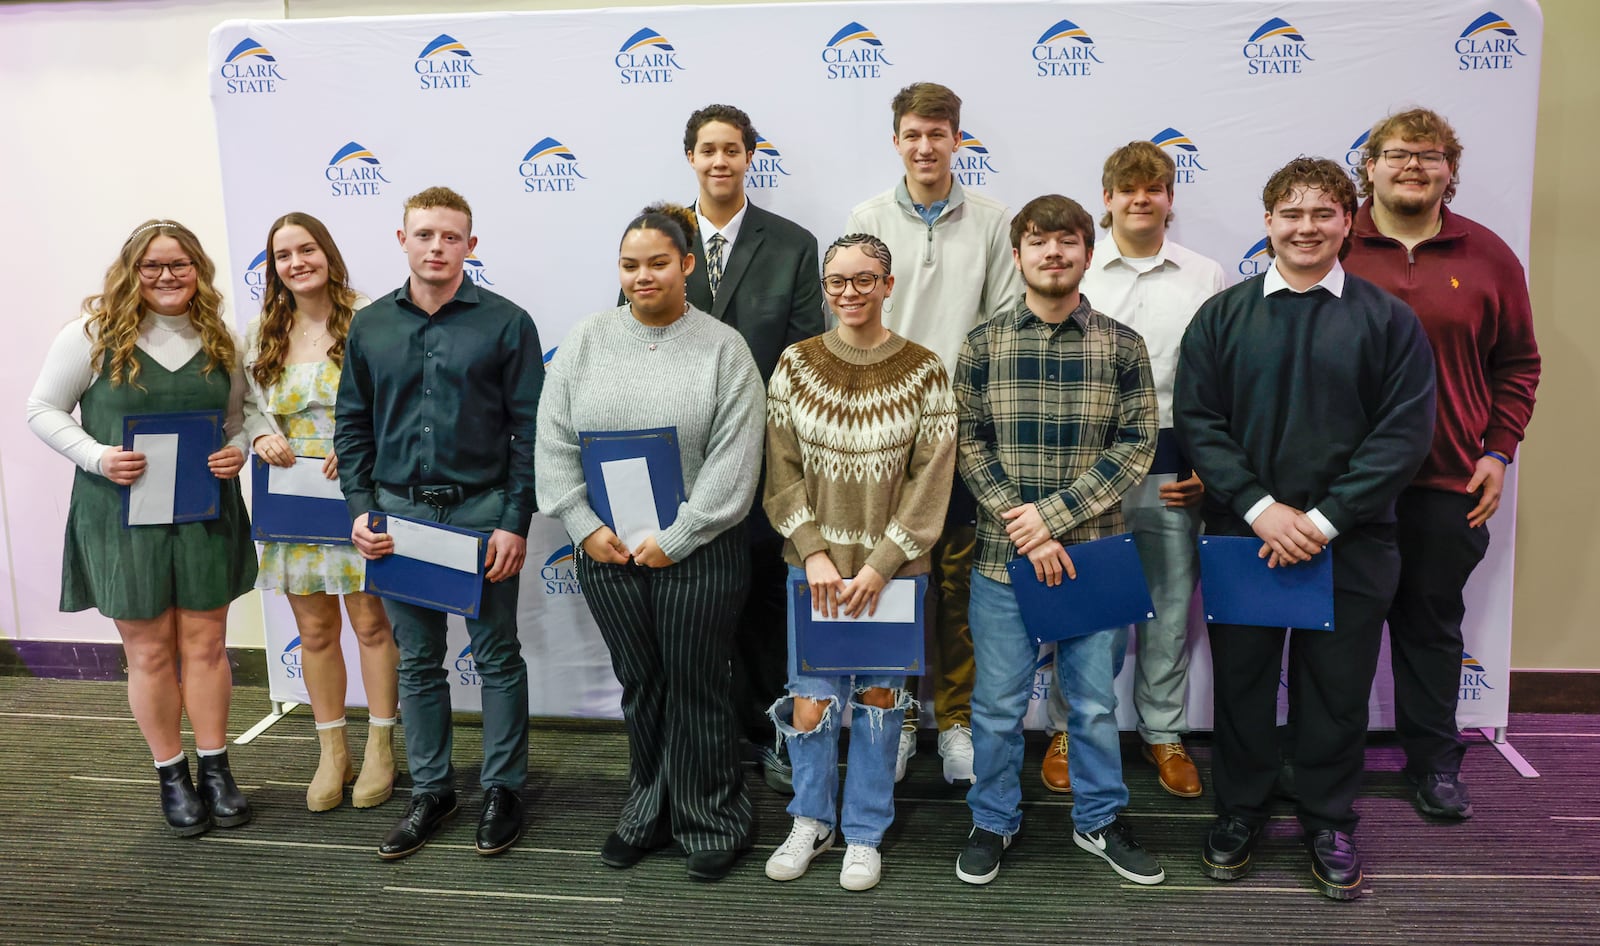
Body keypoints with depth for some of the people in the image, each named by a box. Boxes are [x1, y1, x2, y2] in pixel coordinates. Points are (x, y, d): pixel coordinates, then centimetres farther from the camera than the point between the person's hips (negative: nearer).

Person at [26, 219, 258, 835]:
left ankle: (215, 768, 20)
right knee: (150, 653, 6)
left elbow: (237, 417, 18)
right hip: (121, 515, -2)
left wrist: (237, 451, -5)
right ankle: (171, 777, 20)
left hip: (205, 513, 3)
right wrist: (97, 456, -16)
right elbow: (43, 410, 0)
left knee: (205, 645, 8)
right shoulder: (94, 334, -4)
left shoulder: (219, 340, 7)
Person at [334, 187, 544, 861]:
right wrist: (360, 509, 0)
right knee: (417, 661, 12)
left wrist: (515, 521, -11)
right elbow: (352, 426, 11)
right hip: (399, 510, 4)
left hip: (482, 509, -3)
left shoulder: (505, 323, -4)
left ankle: (502, 790, 22)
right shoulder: (370, 326, 7)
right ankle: (430, 791, 27)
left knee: (497, 655, 7)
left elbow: (529, 430, -6)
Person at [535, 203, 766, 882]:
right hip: (605, 551, 3)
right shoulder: (586, 341, 5)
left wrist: (674, 540, -13)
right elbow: (555, 444, 3)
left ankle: (713, 823, 22)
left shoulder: (723, 349, -4)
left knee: (696, 689, 5)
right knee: (639, 685, 14)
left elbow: (734, 462, -9)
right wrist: (586, 526, -6)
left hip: (697, 553, -3)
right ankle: (648, 814, 31)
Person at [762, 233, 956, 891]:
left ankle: (864, 835, 29)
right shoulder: (795, 365, 1)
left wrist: (880, 565, -13)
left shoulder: (923, 372, -4)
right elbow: (782, 471, 0)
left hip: (891, 568, -1)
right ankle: (811, 821, 29)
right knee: (811, 703, 3)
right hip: (814, 563, 1)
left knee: (879, 697, 10)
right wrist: (816, 553, -10)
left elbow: (931, 479, -7)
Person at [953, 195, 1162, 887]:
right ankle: (993, 822, 30)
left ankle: (1099, 820, 33)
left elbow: (1136, 446, -5)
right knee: (998, 703, 10)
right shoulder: (982, 345, 0)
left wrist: (1052, 514, -15)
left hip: (1093, 552, 0)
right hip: (1002, 553, 0)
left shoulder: (1121, 346, -1)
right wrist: (1023, 529, -14)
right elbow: (969, 445, -3)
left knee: (1094, 700, 13)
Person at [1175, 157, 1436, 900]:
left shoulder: (1387, 320, 1)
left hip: (1351, 546, 0)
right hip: (1242, 538, 1)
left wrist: (1325, 519, -14)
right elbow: (1197, 421, -4)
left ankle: (1329, 822, 29)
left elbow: (1405, 433, -6)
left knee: (1337, 691, 10)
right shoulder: (1223, 316, 3)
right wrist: (1261, 508, -15)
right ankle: (1239, 810, 30)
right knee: (1241, 680, 11)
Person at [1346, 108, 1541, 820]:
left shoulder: (1487, 255, 4)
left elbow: (1517, 363, 10)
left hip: (1448, 482, 2)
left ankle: (1434, 761, 28)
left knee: (1433, 622, 13)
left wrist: (1498, 451, 1)